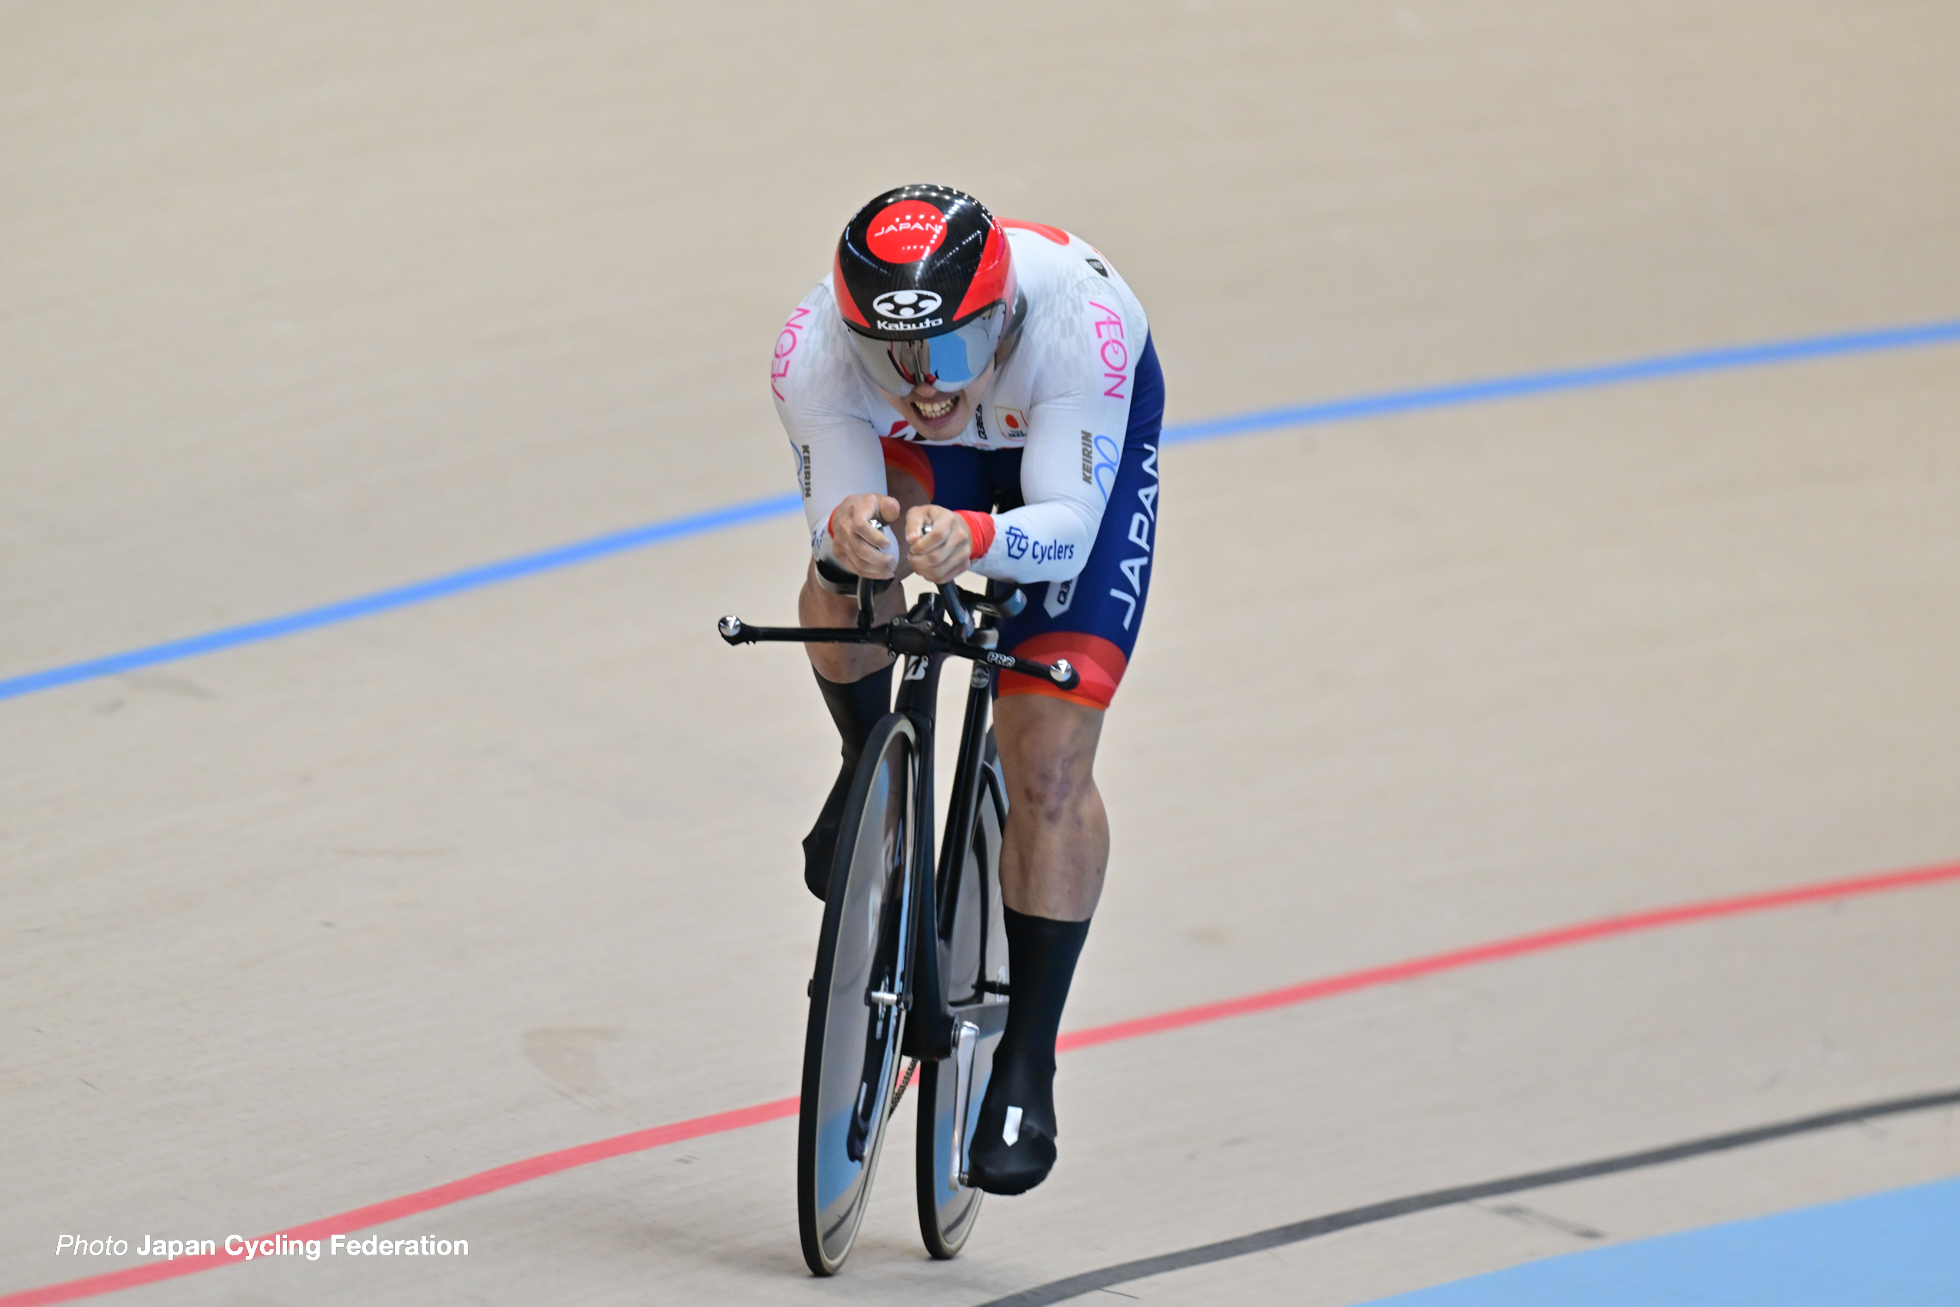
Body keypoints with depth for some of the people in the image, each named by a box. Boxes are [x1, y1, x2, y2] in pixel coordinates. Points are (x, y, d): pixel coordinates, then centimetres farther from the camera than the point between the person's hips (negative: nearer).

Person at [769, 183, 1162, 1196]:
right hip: (919, 458, 2)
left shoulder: (1075, 318, -43)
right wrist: (848, 530, -57)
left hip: (1088, 446, -2)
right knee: (840, 585, -30)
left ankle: (1027, 1063, -1)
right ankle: (869, 769, 6)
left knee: (1050, 760, -12)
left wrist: (974, 537, -64)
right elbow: (831, 518, -32)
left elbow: (1067, 529, -43)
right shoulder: (813, 350, -37)